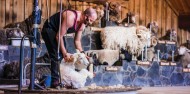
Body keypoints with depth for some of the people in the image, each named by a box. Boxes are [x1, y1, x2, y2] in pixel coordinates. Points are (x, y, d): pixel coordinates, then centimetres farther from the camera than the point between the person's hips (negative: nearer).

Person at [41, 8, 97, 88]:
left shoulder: (82, 25, -7)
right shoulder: (70, 18, -34)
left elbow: (77, 40, 3)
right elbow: (59, 37, -30)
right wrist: (65, 53, -26)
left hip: (57, 31, 9)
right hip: (49, 29, -9)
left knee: (63, 55, 5)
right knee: (56, 56, -18)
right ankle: (55, 81, -18)